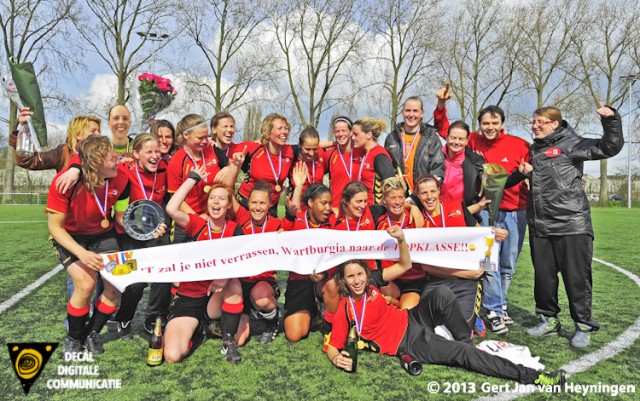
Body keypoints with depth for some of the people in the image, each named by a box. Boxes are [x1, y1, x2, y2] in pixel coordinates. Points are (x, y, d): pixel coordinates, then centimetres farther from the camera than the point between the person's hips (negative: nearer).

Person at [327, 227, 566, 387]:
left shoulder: (371, 282, -1)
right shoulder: (344, 310, -13)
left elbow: (405, 265, 2)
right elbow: (332, 346, -10)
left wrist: (401, 239, -16)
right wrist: (336, 358, -35)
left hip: (411, 320, 5)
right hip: (408, 343, -5)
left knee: (441, 293, -24)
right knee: (463, 354, -19)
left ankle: (465, 339, -1)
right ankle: (531, 376, -11)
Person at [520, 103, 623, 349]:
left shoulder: (571, 144, -1)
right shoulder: (533, 149, 17)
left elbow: (609, 147, -10)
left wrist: (611, 120, -21)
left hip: (571, 224, -6)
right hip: (540, 227, 6)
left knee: (577, 277, 1)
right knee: (543, 276, 11)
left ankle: (583, 326, 15)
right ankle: (548, 320, 26)